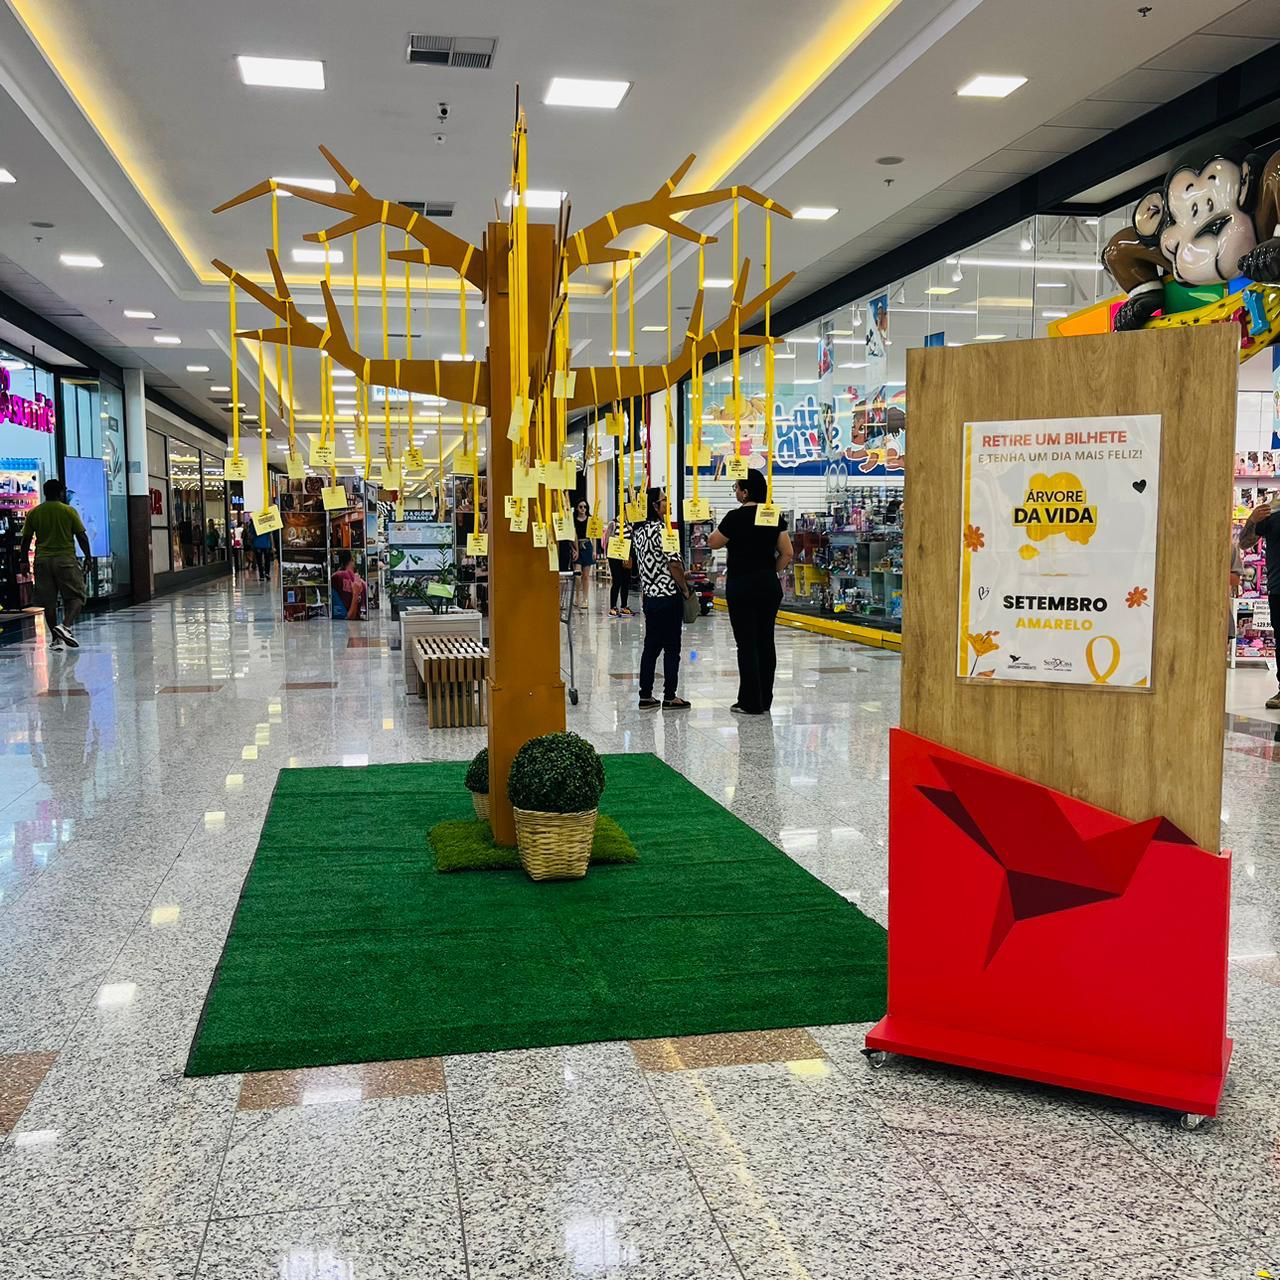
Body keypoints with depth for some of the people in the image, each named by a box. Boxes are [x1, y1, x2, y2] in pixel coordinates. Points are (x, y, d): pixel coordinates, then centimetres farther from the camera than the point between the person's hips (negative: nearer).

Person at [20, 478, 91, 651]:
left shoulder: (33, 513, 6)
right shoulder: (69, 511, -2)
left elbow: (26, 539, 7)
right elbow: (82, 536, -3)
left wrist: (23, 559, 16)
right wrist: (88, 557, 6)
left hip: (42, 560, 3)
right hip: (66, 559, -3)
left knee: (48, 602, 8)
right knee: (76, 596, 3)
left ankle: (56, 639, 9)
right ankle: (65, 626, -21)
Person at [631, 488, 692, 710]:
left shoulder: (638, 531, 9)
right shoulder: (662, 530, -16)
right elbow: (674, 564, -17)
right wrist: (685, 589, -5)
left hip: (650, 596, 8)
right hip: (669, 596, -8)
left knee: (651, 646, 12)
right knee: (671, 648, 0)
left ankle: (645, 696, 14)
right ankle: (669, 697, 5)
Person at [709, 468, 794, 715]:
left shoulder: (736, 517, -12)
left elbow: (714, 543, 2)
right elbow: (787, 553, 4)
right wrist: (771, 572, 14)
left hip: (742, 586, -6)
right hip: (770, 585, 6)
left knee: (747, 644, -2)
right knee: (765, 641, 10)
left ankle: (751, 703, 0)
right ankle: (765, 700, 16)